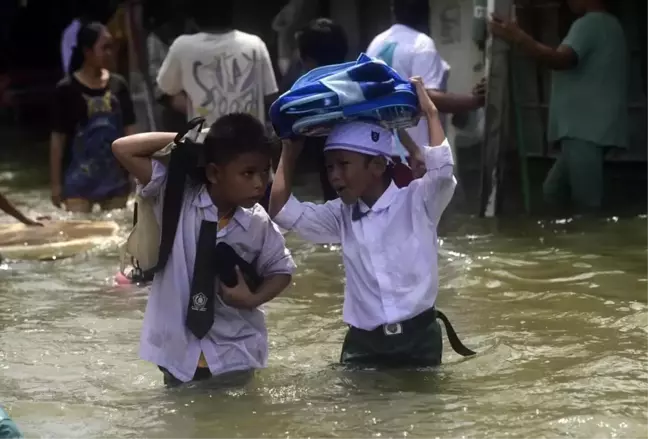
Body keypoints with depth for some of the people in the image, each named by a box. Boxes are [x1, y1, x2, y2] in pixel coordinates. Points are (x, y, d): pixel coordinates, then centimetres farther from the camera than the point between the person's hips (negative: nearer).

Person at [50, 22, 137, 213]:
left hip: (115, 177, 4)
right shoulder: (67, 89, -6)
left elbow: (129, 129, 9)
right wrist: (56, 183, -4)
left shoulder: (118, 85, 4)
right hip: (79, 179, -4)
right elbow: (58, 138, -3)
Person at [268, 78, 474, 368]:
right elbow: (282, 211, 5)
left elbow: (443, 168, -24)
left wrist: (430, 111, -12)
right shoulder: (342, 216, 8)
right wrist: (290, 150, 7)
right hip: (363, 343, 3)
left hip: (417, 338, -3)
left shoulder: (417, 200, -5)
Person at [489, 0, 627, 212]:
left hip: (585, 129, -11)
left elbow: (561, 60, -29)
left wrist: (517, 37, -35)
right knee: (554, 191, 13)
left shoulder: (589, 24, -11)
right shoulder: (607, 25, 23)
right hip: (585, 128, 11)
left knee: (587, 203, -12)